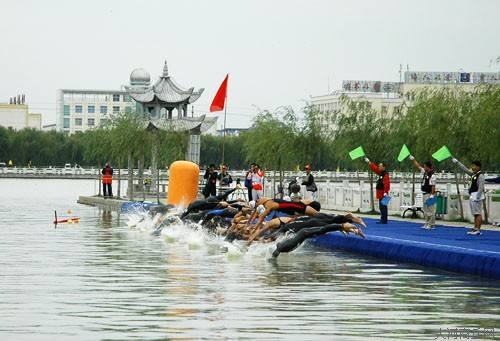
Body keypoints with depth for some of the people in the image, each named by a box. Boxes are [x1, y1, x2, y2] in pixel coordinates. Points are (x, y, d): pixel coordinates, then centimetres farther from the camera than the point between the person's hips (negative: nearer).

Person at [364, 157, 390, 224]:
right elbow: (374, 168, 27)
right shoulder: (380, 173, 15)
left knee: (383, 207, -9)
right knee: (381, 207, 11)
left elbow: (386, 184, -23)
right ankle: (382, 220, 15)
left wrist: (385, 192, -29)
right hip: (380, 194, 10)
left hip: (383, 194, -10)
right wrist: (369, 162, 30)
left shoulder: (385, 175, -15)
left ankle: (384, 220, -8)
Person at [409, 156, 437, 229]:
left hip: (429, 195, -10)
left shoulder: (432, 176, -15)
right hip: (424, 194, 10)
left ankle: (431, 225, -7)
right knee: (425, 210, 13)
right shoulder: (424, 172, 11)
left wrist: (432, 195, -23)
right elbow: (418, 166, 18)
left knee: (430, 210, -8)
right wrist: (413, 159, 15)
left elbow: (433, 186, -19)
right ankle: (427, 224, 19)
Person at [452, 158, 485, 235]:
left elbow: (481, 187, -18)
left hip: (477, 195, -10)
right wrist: (457, 162, 23)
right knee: (475, 214, 11)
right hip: (472, 196, 10)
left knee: (478, 213, -10)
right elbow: (465, 169, 23)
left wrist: (477, 197, -21)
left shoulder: (480, 175, -13)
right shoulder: (473, 174, 14)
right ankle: (475, 228, 14)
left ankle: (478, 230, -11)